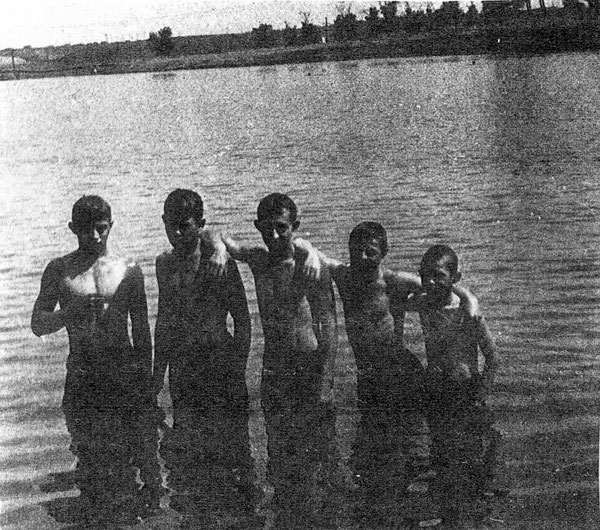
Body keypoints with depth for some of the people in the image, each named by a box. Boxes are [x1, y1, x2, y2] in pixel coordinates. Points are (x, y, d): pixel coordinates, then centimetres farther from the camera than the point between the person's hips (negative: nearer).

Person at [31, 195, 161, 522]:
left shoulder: (129, 271, 6)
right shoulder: (59, 271, 4)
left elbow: (142, 333, 10)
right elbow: (38, 325, 2)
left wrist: (146, 381, 8)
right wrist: (72, 311, -16)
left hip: (127, 376, 0)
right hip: (83, 381, 0)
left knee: (141, 452, -3)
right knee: (91, 457, 4)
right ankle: (99, 515, 18)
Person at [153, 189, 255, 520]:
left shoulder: (218, 261, -8)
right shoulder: (165, 264, 11)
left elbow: (242, 321, -7)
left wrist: (238, 371, -12)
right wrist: (158, 373, 18)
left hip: (220, 363, -6)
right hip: (182, 366, 6)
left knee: (229, 449, -3)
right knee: (185, 453, 9)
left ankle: (241, 513, 8)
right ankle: (195, 511, 22)